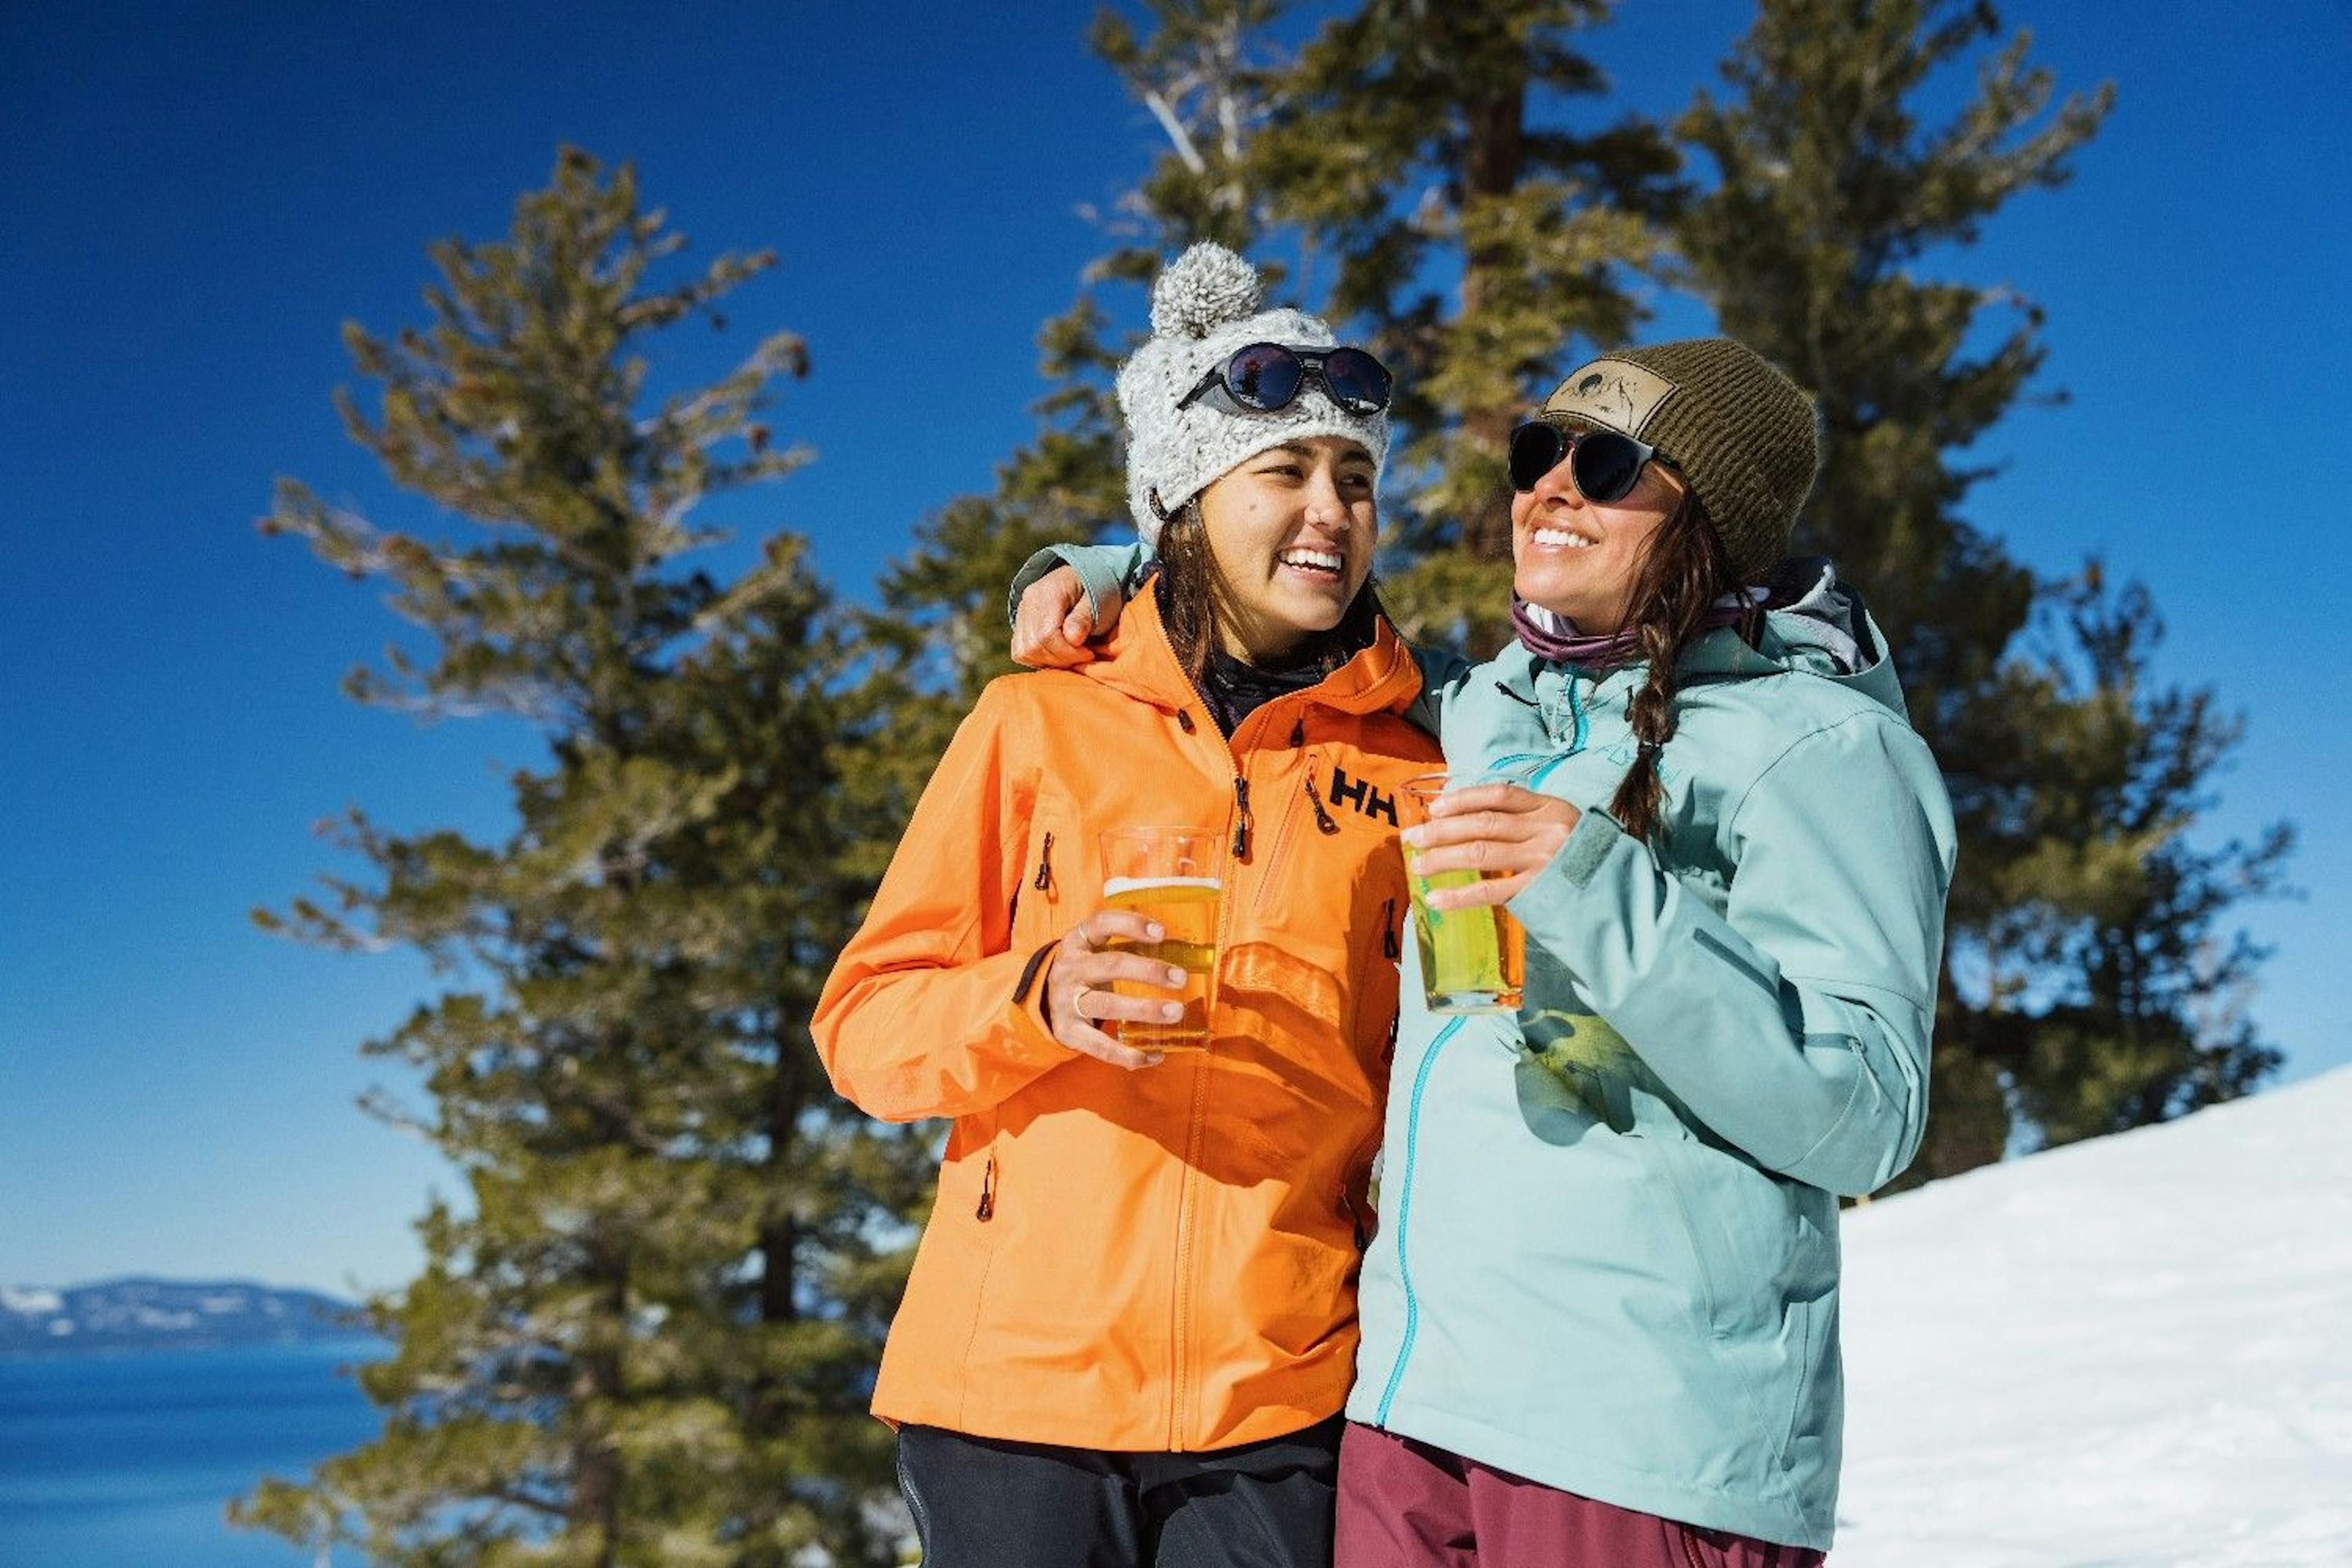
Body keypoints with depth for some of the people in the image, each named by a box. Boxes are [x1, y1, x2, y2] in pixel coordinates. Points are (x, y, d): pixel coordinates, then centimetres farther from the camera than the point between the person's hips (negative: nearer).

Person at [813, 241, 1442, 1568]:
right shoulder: (1037, 725, 6)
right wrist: (1031, 1000, -15)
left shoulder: (1410, 771, 7)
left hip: (1281, 1411, 1)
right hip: (1017, 1384, 0)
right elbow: (863, 1026, 4)